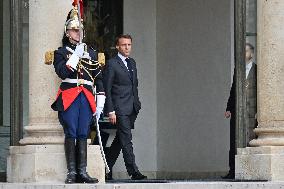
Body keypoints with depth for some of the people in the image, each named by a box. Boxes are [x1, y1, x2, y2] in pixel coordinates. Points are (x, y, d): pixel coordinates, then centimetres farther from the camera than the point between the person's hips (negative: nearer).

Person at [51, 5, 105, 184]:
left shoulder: (91, 53, 18)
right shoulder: (61, 52, 7)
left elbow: (99, 78, 16)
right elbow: (62, 72, -10)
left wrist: (100, 102, 8)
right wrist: (77, 55, -10)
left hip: (87, 98, 3)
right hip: (69, 98, -3)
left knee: (83, 135, 1)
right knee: (71, 134, -6)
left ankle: (82, 171, 0)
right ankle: (72, 172, -6)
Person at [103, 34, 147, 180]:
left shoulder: (132, 63, 17)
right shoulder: (111, 64, -6)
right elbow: (107, 89, -7)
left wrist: (137, 104, 15)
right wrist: (110, 111, -13)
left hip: (132, 108, 7)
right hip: (120, 108, -7)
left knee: (120, 139, 10)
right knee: (126, 140, -11)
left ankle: (107, 167, 19)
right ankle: (133, 171, -15)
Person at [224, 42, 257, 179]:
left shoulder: (257, 70, 0)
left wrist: (258, 111, -11)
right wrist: (229, 108, 10)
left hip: (251, 111, -5)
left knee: (250, 141, -6)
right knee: (234, 142, 3)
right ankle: (233, 171, 5)